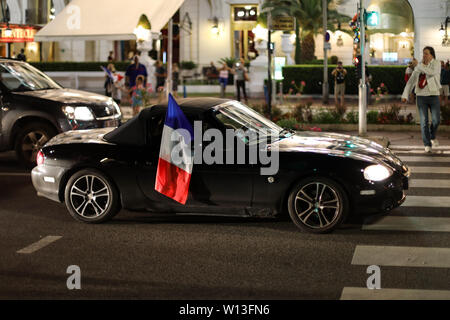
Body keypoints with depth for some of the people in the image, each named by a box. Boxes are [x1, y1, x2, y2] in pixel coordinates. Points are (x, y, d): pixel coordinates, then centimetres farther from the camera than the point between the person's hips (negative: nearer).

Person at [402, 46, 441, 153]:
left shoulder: (436, 63, -4)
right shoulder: (418, 67, 7)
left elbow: (432, 72, -26)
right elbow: (411, 81, 7)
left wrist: (420, 66, -16)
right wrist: (405, 95, -1)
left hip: (433, 96, -2)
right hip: (421, 96, 2)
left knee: (436, 120, -10)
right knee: (424, 121, -5)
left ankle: (432, 136, 22)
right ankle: (427, 145, 2)